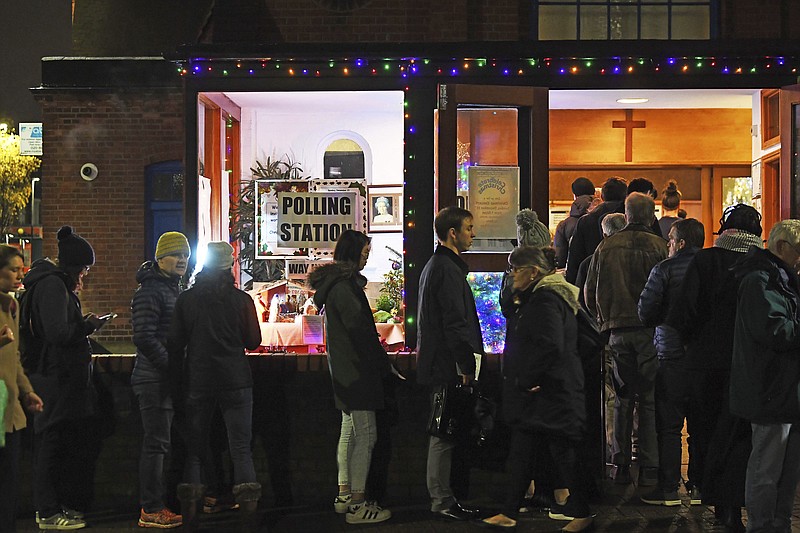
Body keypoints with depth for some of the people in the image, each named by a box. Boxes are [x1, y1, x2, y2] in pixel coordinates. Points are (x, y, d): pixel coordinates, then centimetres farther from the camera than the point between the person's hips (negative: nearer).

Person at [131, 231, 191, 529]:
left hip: (170, 379, 9)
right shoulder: (150, 291, -12)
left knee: (160, 442, 12)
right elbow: (144, 338, -19)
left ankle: (153, 506, 20)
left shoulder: (175, 290, 18)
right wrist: (173, 367, -19)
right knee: (156, 443, -6)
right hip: (154, 379, -9)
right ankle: (151, 510, 0)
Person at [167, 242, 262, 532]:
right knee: (241, 448, 2)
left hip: (197, 383, 2)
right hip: (235, 381, -2)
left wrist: (177, 385, 10)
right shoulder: (241, 299, -4)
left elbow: (175, 344, 3)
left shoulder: (186, 299, 1)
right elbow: (253, 341, 1)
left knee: (194, 447, 11)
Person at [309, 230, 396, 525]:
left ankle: (344, 495, 24)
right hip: (356, 368, -11)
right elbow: (360, 330, -20)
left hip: (345, 369, 11)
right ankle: (357, 505, -6)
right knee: (365, 434, -8)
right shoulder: (345, 286, -17)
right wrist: (385, 365, -10)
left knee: (349, 430, 16)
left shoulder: (335, 282, 15)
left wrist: (380, 363, 18)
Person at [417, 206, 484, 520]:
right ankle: (443, 501, 0)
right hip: (448, 365, -11)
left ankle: (442, 497, 20)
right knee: (446, 433, -5)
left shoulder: (434, 266, 20)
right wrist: (466, 365, -19)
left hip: (435, 362, 11)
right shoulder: (448, 269, -14)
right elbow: (455, 323, -21)